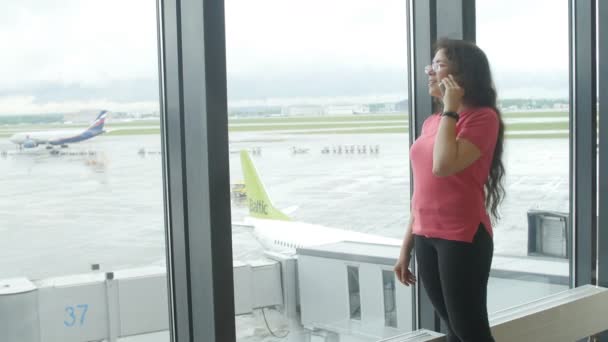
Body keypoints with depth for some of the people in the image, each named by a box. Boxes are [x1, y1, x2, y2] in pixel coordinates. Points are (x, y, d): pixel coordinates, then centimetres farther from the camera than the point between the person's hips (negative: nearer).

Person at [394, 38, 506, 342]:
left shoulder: (483, 117, -9)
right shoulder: (431, 122, 12)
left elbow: (444, 166, -24)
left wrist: (450, 110, -14)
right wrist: (406, 247, 16)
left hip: (463, 238, -7)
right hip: (427, 238, 7)